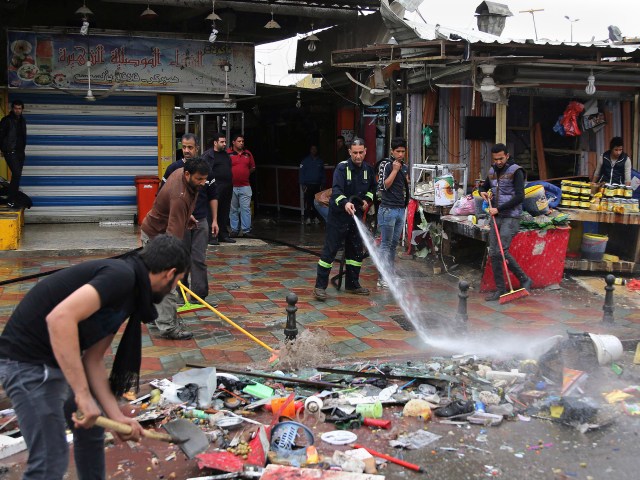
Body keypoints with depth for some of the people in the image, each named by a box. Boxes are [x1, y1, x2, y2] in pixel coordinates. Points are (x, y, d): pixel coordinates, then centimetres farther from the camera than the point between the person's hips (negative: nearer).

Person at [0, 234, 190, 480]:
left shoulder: (130, 294, 10)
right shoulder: (122, 275, -20)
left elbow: (93, 358, 11)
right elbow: (61, 317, -33)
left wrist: (116, 416, 5)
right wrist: (83, 395, -30)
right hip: (28, 362, -10)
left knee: (92, 427, 23)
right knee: (51, 460, -8)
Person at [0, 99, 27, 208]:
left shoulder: (22, 120, 12)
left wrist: (22, 148, 11)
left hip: (20, 152, 7)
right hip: (10, 152, -7)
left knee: (17, 175, 8)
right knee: (16, 174, -17)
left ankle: (13, 198, 17)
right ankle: (11, 200, -14)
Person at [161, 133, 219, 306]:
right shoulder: (173, 168, -2)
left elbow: (213, 196, 10)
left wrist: (214, 220, 5)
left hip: (201, 221, 1)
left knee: (199, 259, -1)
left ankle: (199, 296, 2)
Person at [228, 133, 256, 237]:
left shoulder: (248, 154, 11)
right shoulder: (227, 154, -3)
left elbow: (253, 167, 20)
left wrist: (246, 173, 9)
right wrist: (229, 176, -6)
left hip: (245, 186, 2)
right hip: (232, 186, -2)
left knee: (246, 208, -2)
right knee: (233, 209, 7)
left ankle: (246, 230, 1)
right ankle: (234, 229, 15)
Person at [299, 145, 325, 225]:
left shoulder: (320, 161, 11)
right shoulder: (305, 160, 2)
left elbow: (322, 173, 16)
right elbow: (302, 172, 0)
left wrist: (322, 183, 9)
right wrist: (302, 184, -6)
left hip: (317, 185, 3)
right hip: (308, 184, -3)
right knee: (308, 202, -8)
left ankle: (315, 217, 10)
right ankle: (307, 218, -5)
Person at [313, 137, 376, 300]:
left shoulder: (368, 169, 5)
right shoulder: (342, 168, -16)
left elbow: (372, 187, 24)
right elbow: (337, 190, -30)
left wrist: (367, 199, 5)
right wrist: (345, 203, -48)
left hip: (356, 215, 6)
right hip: (338, 215, -6)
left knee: (356, 250, 12)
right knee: (330, 250, -7)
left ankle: (352, 284, 25)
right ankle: (320, 286, -2)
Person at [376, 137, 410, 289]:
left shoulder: (405, 168, 15)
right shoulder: (386, 165, -6)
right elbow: (383, 186, -15)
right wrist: (395, 170, -15)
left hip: (401, 209, 7)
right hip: (388, 209, -7)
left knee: (394, 244, 9)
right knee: (386, 244, -6)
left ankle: (390, 274, 14)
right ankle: (383, 278, -6)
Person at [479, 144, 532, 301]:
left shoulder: (516, 171, -8)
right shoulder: (492, 171, 14)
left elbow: (519, 197, -16)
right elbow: (484, 186, 32)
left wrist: (498, 209, -15)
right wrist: (483, 192, 7)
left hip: (511, 217, -7)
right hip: (496, 217, 7)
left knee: (501, 251, -17)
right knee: (493, 253, 3)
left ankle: (524, 280, 0)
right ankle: (500, 289, 10)